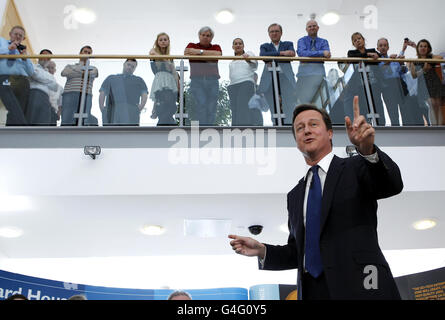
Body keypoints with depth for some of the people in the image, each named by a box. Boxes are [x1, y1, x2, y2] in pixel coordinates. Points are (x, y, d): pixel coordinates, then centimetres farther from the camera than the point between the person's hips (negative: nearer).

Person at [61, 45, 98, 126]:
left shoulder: (93, 69, 25)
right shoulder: (70, 66, 24)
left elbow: (91, 74, 0)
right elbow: (64, 73, 0)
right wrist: (83, 73, 1)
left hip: (86, 97, 1)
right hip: (70, 95, 0)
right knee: (67, 123, -13)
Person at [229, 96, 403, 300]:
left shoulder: (356, 168, 4)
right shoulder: (295, 196, 18)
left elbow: (392, 184, -17)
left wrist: (367, 149, -34)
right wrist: (262, 251, 3)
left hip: (359, 287, -4)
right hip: (311, 291, 4)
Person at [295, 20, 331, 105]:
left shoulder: (323, 42, 19)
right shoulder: (302, 40, 13)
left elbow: (327, 54, -1)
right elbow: (301, 52, -9)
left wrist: (308, 54, -10)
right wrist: (321, 53, -18)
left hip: (318, 70, 1)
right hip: (304, 69, -1)